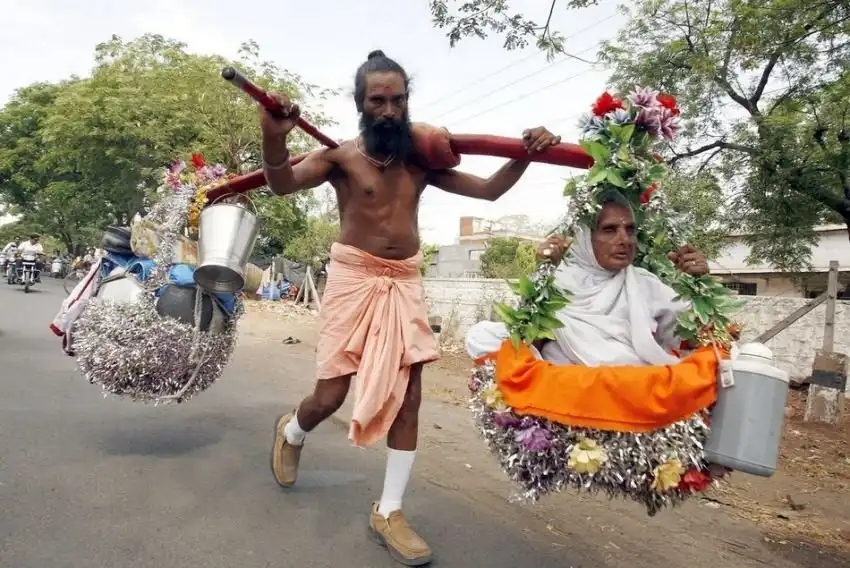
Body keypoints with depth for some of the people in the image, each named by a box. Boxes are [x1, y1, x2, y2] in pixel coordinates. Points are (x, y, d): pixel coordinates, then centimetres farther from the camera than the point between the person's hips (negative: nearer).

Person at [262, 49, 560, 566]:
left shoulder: (422, 161, 7)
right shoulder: (340, 155, -5)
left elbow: (489, 190, 8)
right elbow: (283, 183, -21)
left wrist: (525, 155, -9)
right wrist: (275, 138, -43)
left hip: (406, 282, 4)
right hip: (354, 278, -3)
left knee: (408, 398, 1)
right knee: (330, 397, 0)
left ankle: (389, 512, 15)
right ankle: (291, 432, 38)